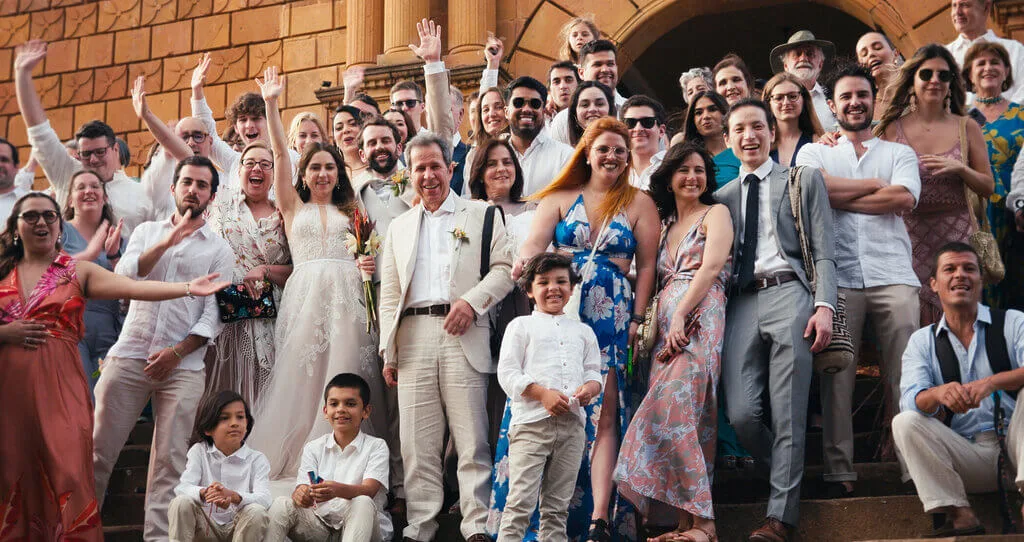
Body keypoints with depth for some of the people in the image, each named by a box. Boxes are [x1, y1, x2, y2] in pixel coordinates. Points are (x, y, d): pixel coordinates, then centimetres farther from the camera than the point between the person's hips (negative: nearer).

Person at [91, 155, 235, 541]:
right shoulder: (147, 231, 16)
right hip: (128, 356, 1)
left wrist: (176, 352, -10)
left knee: (169, 461, -4)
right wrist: (169, 240, -11)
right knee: (99, 449, -2)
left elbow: (214, 314, 1)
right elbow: (123, 276, -2)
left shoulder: (219, 250, 9)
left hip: (182, 366, -1)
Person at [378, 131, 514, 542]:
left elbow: (505, 268, 3)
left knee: (471, 439, -6)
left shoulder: (482, 215, 11)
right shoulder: (399, 227, 21)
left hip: (463, 335, -3)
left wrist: (473, 300, -13)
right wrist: (388, 353, 10)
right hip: (413, 335, 3)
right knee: (417, 442, 3)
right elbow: (388, 294, 17)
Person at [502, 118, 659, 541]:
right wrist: (524, 260, -26)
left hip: (611, 319, -1)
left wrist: (637, 320, -1)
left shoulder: (639, 203, 9)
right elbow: (534, 243, -3)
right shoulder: (559, 198, 11)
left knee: (602, 415, -7)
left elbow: (646, 266, 7)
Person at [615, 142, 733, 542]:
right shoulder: (664, 225, 26)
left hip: (698, 319, -6)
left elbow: (711, 267, -7)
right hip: (665, 326, 6)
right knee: (681, 415, -2)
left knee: (673, 410, -21)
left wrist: (680, 314, -17)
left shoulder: (715, 214, 8)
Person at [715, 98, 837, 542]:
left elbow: (823, 251, 6)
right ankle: (784, 482, 15)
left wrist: (823, 306, -7)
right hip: (741, 302, 3)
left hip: (788, 294, -3)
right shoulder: (723, 196, 22)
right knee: (741, 413, -8)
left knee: (787, 413, -8)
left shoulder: (805, 181, 14)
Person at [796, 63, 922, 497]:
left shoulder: (899, 153, 20)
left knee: (905, 375, -7)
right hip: (837, 276, 0)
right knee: (837, 374, -5)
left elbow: (905, 198, -1)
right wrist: (875, 185, 2)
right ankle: (839, 470, -3)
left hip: (893, 274, 1)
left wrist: (840, 196, 0)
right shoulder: (814, 152, 19)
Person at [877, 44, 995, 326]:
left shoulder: (967, 128, 7)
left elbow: (988, 188, 7)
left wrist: (959, 168, -10)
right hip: (910, 236, -1)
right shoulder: (892, 128, 5)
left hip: (957, 236, 1)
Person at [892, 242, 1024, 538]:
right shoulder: (922, 341, 11)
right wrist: (938, 394, -31)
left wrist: (991, 382, -34)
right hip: (966, 456, 2)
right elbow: (911, 399, -7)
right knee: (905, 422, -19)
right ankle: (960, 515, -28)